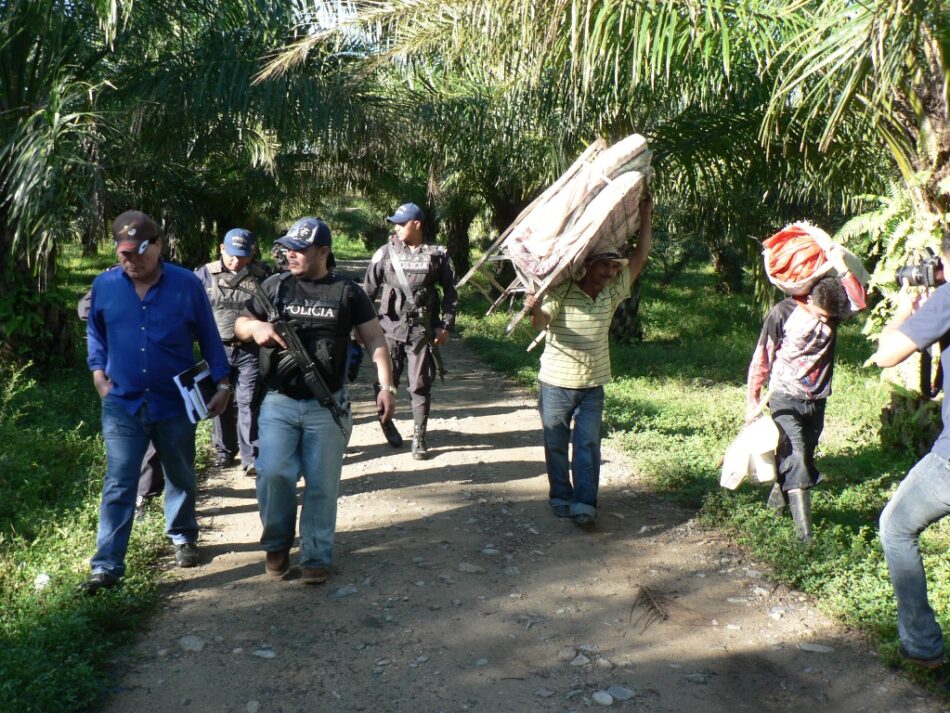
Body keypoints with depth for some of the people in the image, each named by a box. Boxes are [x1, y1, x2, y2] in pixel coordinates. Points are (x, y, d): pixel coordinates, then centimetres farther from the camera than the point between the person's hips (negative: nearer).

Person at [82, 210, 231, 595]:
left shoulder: (186, 284, -9)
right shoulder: (104, 286, -2)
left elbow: (209, 337, 0)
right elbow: (95, 334, 14)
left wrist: (223, 383, -1)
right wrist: (98, 375, 3)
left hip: (176, 404, 0)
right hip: (122, 404, 1)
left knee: (181, 478, 17)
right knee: (118, 485, -2)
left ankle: (183, 537, 39)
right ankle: (107, 566, 2)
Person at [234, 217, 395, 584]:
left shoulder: (347, 292, 2)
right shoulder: (275, 286, 6)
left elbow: (375, 339, 4)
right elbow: (239, 324, 16)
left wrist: (386, 386, -6)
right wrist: (255, 326, -9)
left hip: (327, 406, -1)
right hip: (279, 403, 1)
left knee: (322, 484, 4)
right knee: (273, 472, -12)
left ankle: (316, 556, 18)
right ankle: (277, 543, 14)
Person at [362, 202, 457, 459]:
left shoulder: (437, 255, 1)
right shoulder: (386, 253, 2)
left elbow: (450, 292, 7)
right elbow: (368, 289, 4)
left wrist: (446, 325, 1)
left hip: (421, 330, -1)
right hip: (390, 327, 1)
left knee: (420, 386, 3)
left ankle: (419, 438, 13)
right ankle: (386, 422, 32)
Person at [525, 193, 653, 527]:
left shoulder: (612, 294, 1)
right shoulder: (561, 293, -13)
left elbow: (641, 256, 1)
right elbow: (542, 322, -28)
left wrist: (646, 215, -3)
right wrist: (535, 310, -51)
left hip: (593, 386, 3)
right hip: (556, 383, -3)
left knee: (588, 445, -3)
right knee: (556, 444, 9)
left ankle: (584, 504, -3)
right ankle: (560, 496, 23)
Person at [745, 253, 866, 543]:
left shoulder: (834, 312, -2)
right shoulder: (783, 312, -14)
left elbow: (859, 302, -24)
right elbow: (761, 359, -8)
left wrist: (842, 269, -29)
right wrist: (752, 401, -6)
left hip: (815, 400, 5)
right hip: (785, 400, -5)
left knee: (804, 455, 14)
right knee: (795, 457, -13)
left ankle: (779, 495, 39)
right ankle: (804, 529, -13)